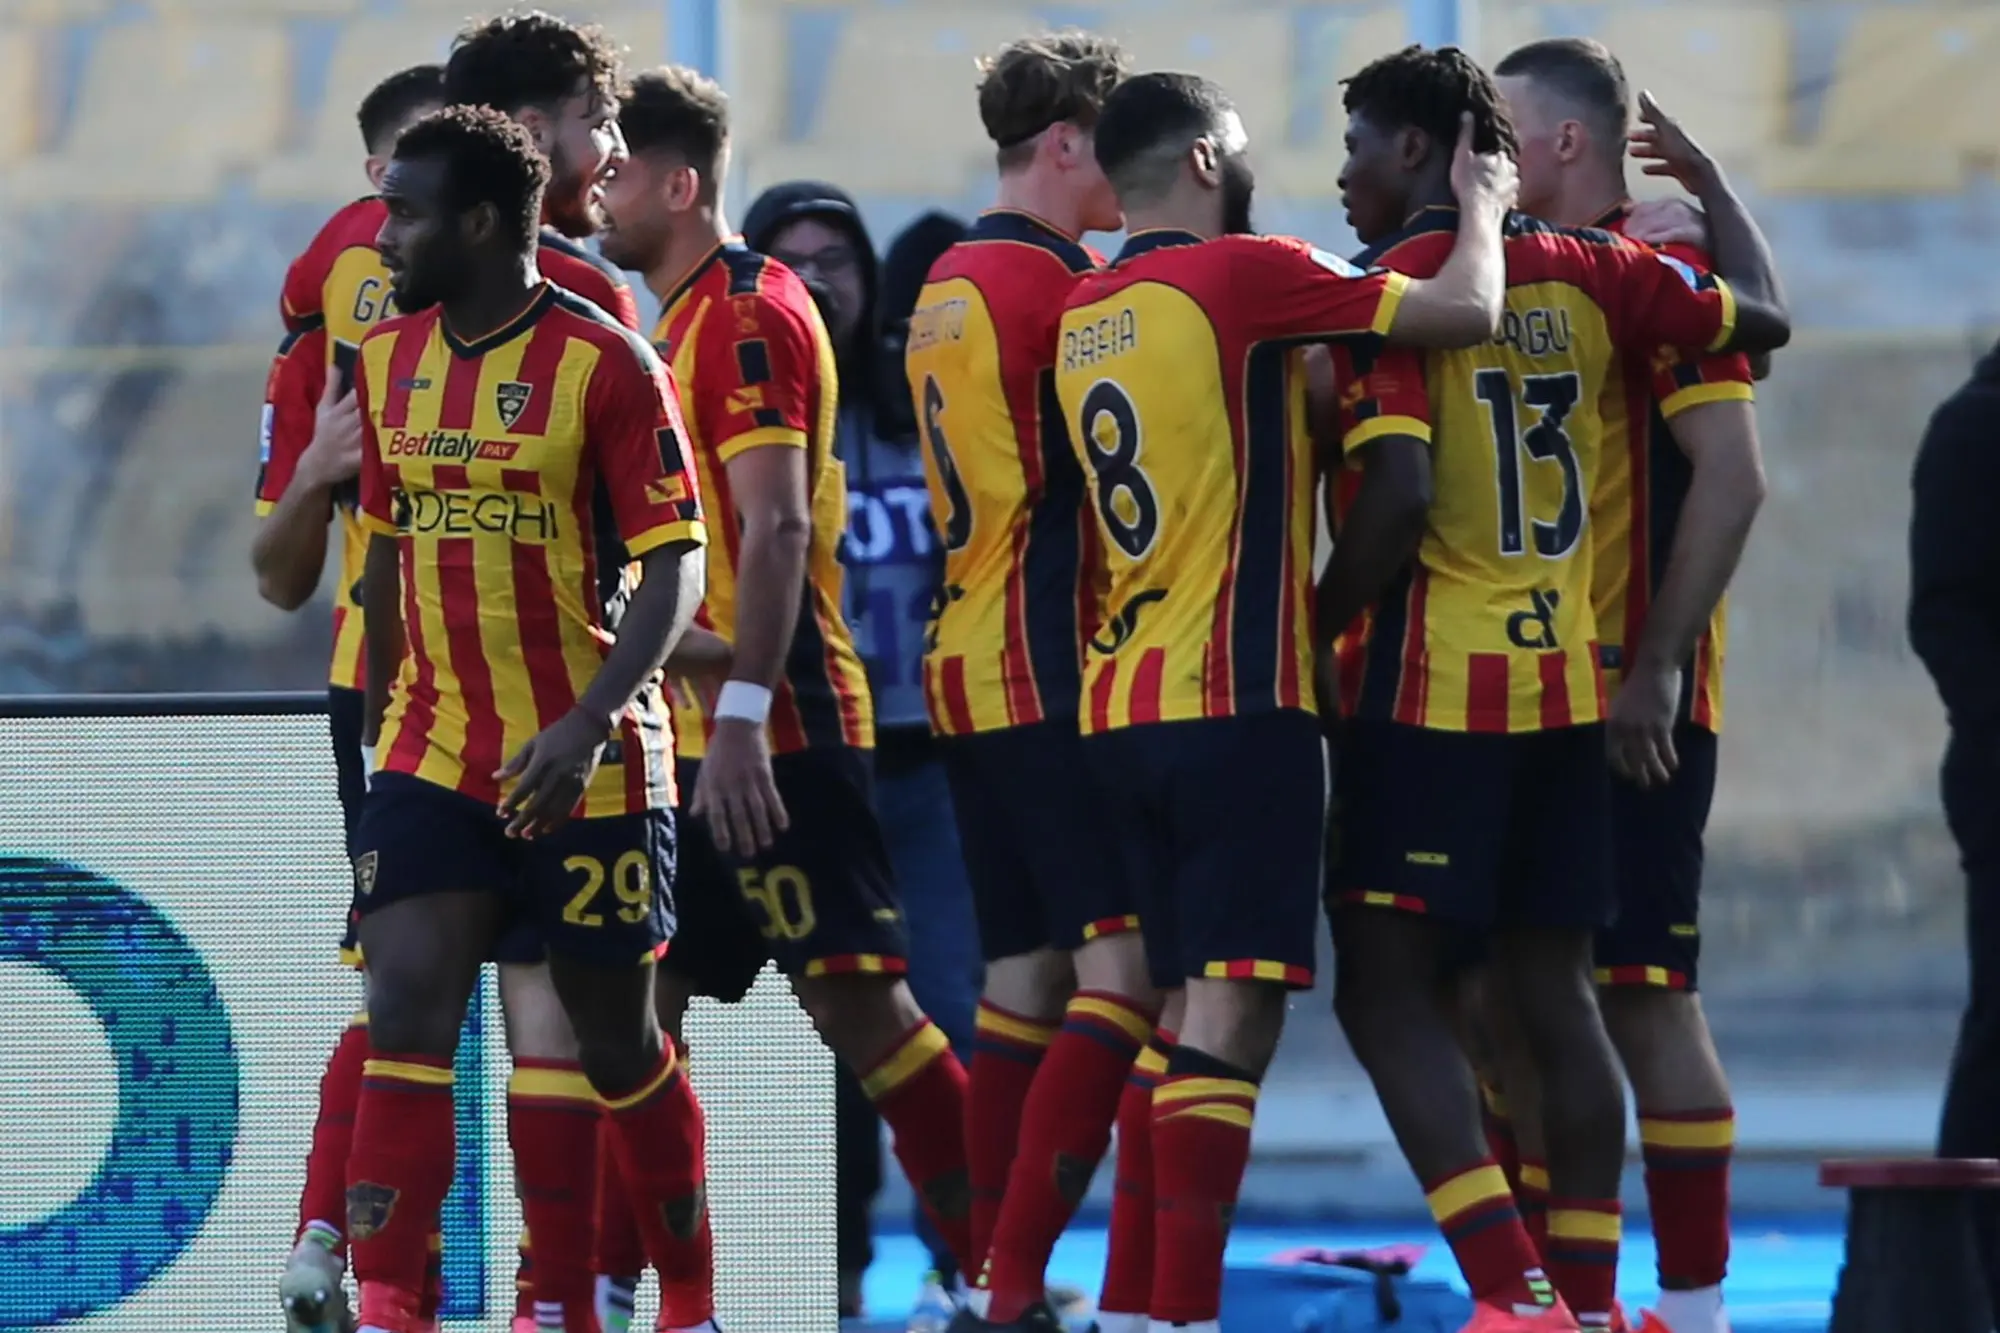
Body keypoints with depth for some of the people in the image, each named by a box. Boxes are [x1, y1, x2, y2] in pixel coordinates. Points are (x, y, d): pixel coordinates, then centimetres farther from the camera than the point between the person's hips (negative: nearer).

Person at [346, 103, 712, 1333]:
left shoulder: (605, 365, -12)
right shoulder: (389, 359, 7)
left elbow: (675, 566, -14)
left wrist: (586, 725, -24)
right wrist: (380, 716, 20)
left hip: (588, 768, -4)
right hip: (433, 757, 5)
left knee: (618, 1039, 8)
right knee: (405, 1012, -11)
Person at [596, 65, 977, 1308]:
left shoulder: (747, 316, -12)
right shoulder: (687, 319, 17)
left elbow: (775, 529, -21)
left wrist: (740, 715, -27)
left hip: (773, 728, -10)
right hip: (699, 732, 10)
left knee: (854, 994, -10)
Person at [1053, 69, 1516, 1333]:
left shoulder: (1085, 313, 13)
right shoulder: (1242, 275, -9)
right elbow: (1469, 312, -9)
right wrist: (1482, 206, 9)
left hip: (1119, 705, 8)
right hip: (1238, 703, -8)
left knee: (1195, 1010, 13)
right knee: (1236, 1006, -10)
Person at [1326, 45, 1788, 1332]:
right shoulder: (1592, 272, 6)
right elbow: (1762, 316, 19)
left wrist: (1323, 621, -3)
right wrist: (1705, 177, 32)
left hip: (1435, 687, -6)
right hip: (1573, 683, 6)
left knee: (1387, 991, -4)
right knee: (1554, 994, 12)